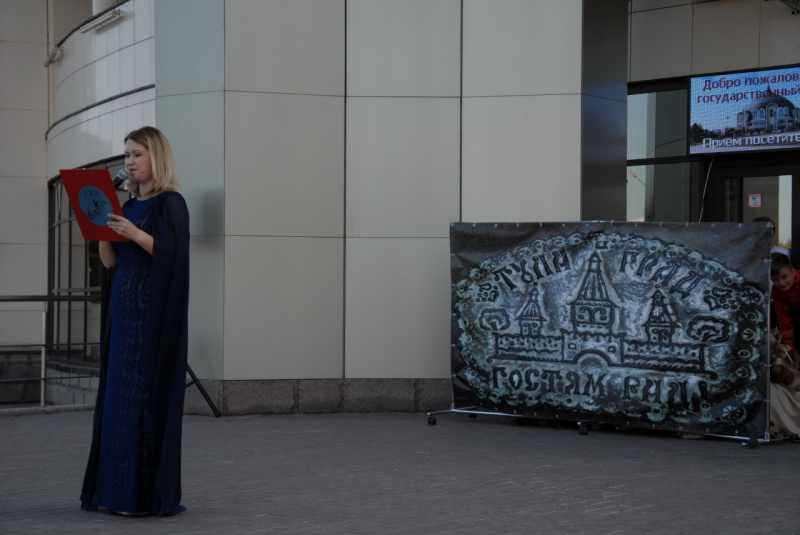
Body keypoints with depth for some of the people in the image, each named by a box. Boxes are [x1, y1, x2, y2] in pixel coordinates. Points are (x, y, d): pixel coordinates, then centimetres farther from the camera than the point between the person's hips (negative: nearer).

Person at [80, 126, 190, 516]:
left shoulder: (170, 203, -6)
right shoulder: (129, 206, 16)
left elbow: (173, 254, -16)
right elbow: (109, 262, 13)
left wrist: (135, 233, -28)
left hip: (153, 313, -8)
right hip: (124, 310, 8)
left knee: (145, 396, -9)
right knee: (118, 395, 6)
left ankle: (149, 492, -4)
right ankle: (118, 488, 11)